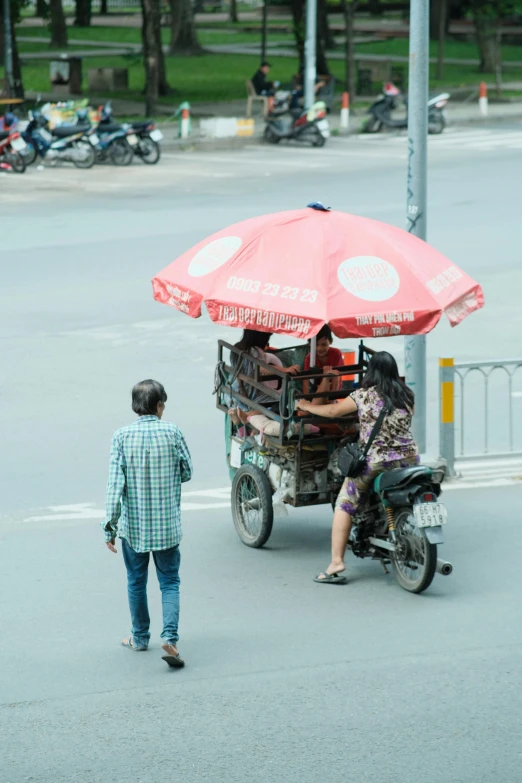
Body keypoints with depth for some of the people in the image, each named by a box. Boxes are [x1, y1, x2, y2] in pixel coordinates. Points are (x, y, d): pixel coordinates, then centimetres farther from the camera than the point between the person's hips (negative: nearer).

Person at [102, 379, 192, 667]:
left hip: (133, 524, 1)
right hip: (167, 524, -1)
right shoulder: (172, 433, -9)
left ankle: (140, 637, 30)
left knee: (136, 581, 18)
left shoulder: (122, 436, -9)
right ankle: (169, 636, -12)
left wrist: (110, 524, -9)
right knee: (169, 582, 7)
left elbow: (115, 482, -12)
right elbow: (187, 473, 1)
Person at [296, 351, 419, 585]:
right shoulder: (407, 396, 4)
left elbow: (333, 411, 2)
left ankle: (337, 562, -6)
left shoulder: (365, 396, -6)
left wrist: (306, 406, 19)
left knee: (345, 505, 4)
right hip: (409, 459, 4)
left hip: (374, 462, -4)